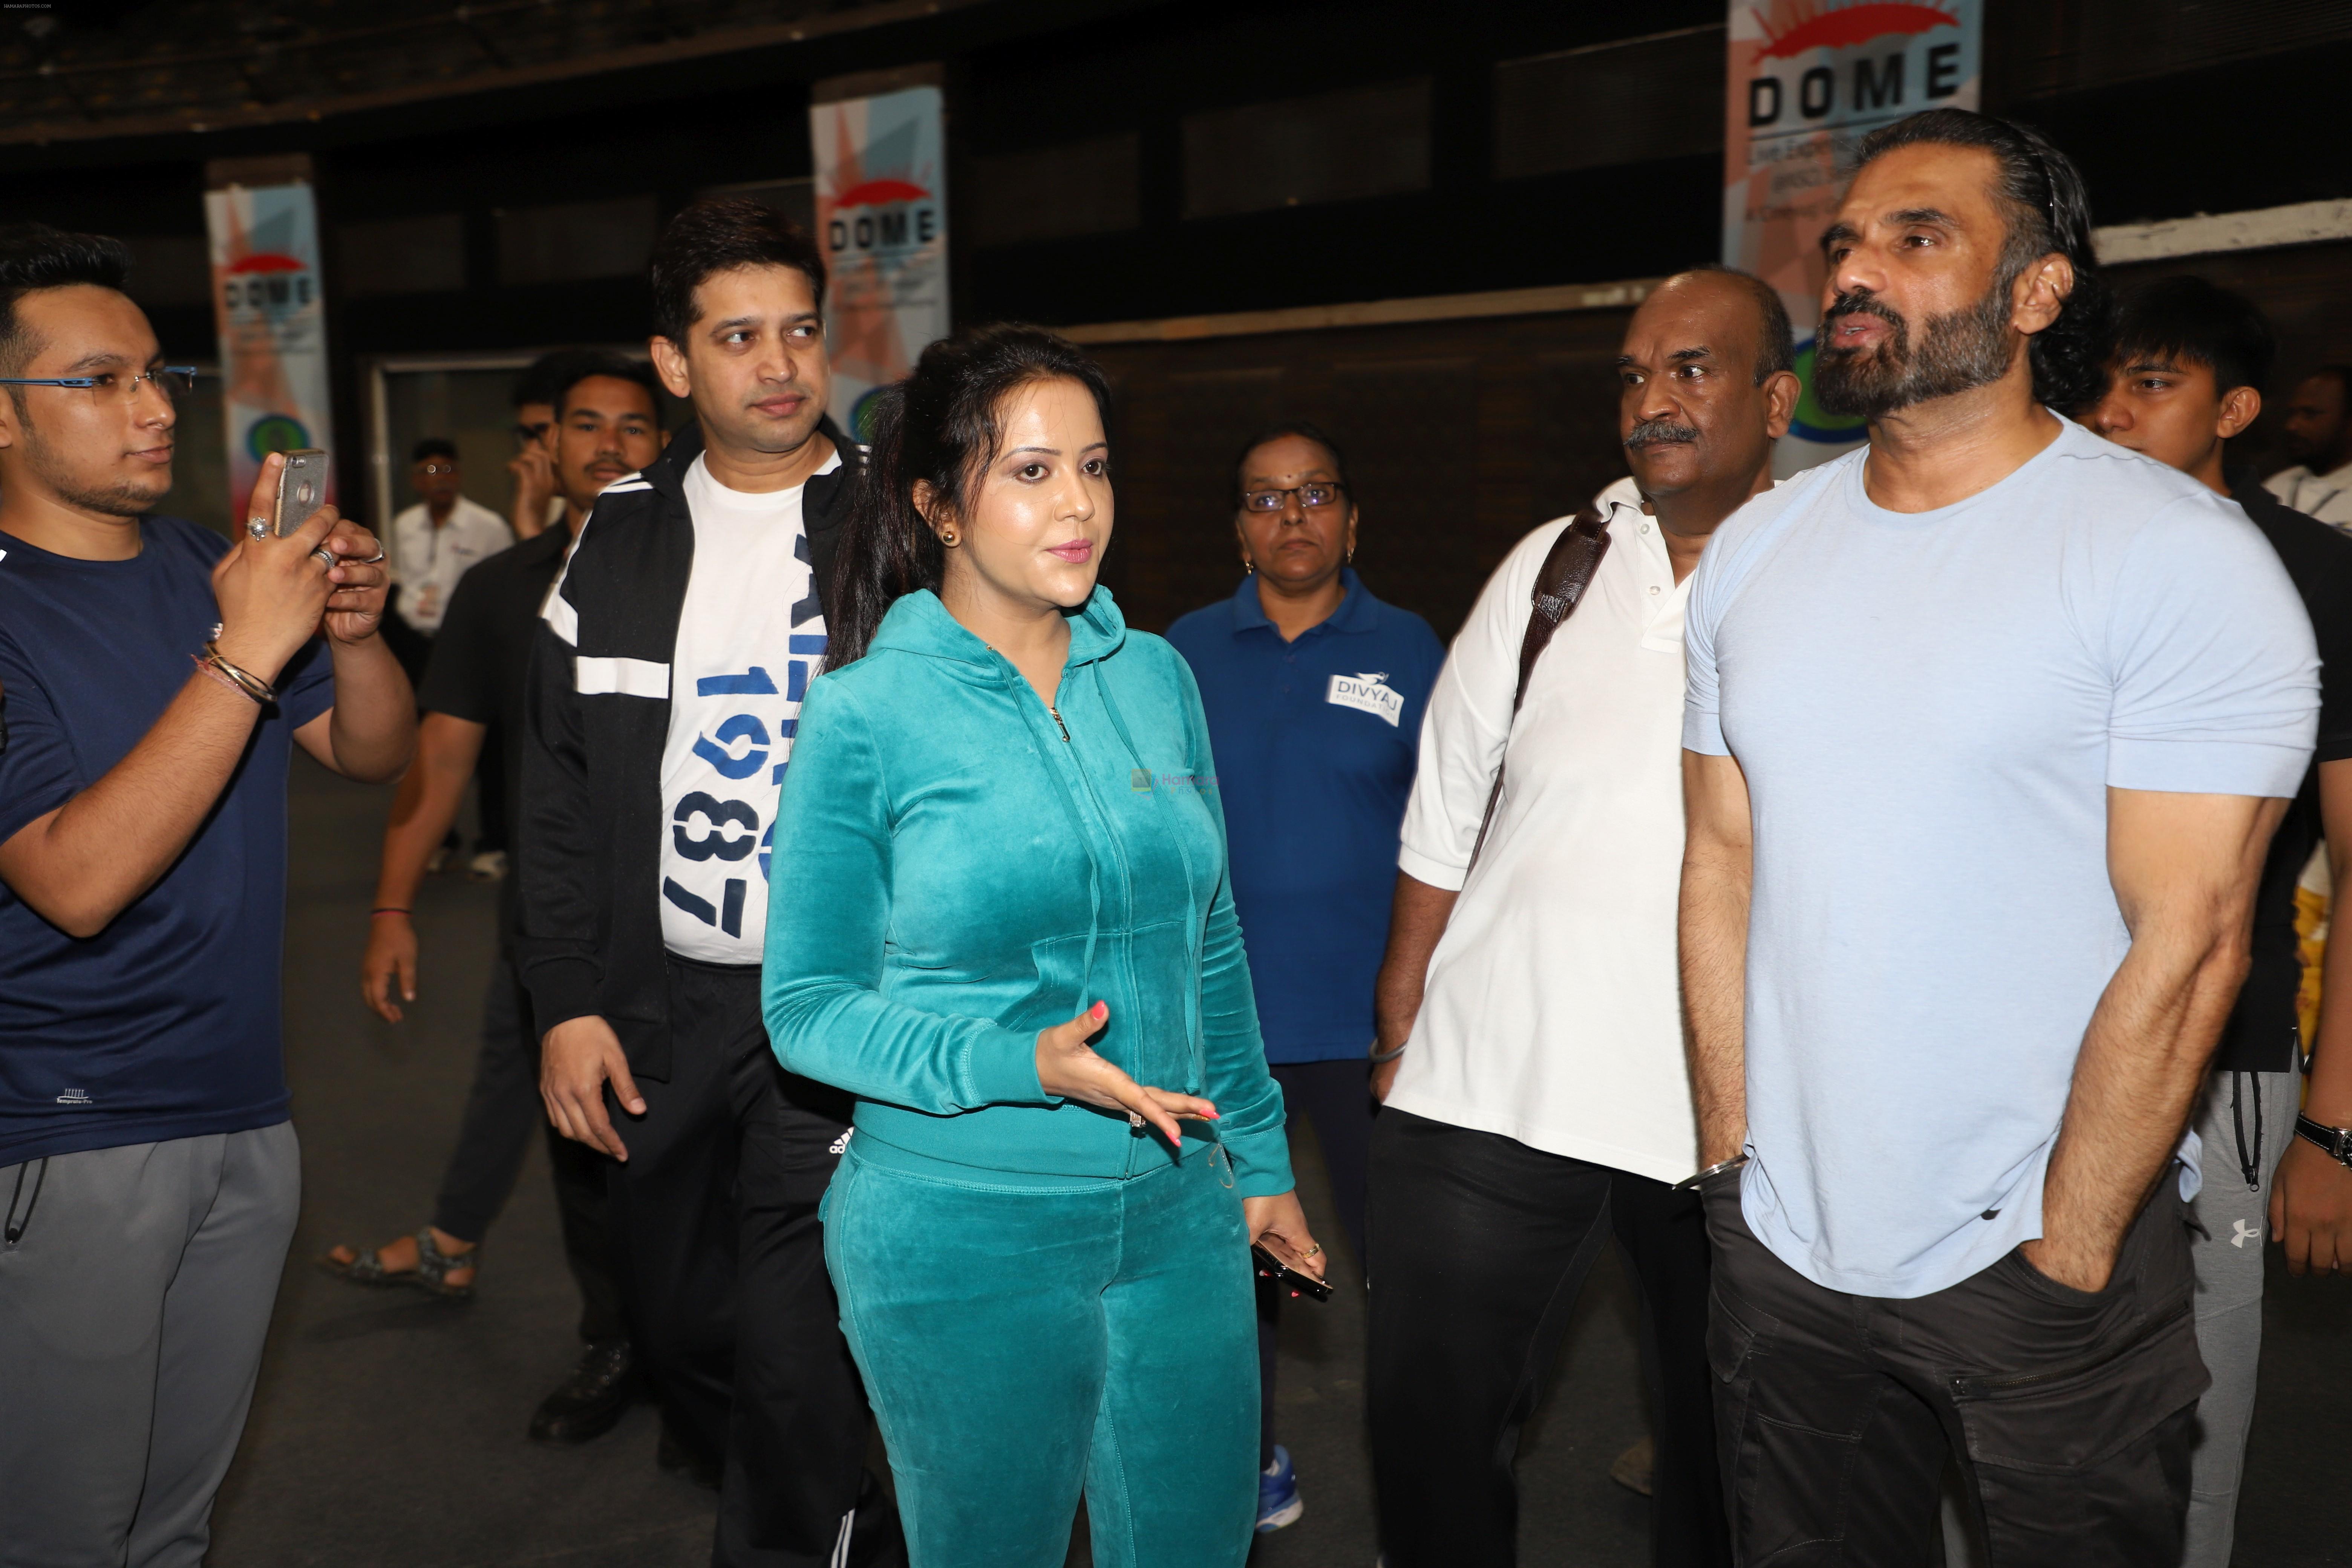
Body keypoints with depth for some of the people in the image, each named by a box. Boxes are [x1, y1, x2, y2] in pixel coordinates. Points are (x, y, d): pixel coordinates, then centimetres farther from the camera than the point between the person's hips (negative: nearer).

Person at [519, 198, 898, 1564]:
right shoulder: (624, 538, 6)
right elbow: (563, 793, 9)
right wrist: (568, 1004, 2)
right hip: (661, 1010, 5)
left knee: (795, 1362, -6)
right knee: (680, 1325, 17)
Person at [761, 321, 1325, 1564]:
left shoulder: (1155, 678, 2)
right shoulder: (865, 713, -11)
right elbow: (806, 1005, -8)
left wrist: (1258, 1160, 13)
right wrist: (1022, 1067, -22)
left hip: (1177, 1217, 4)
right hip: (962, 1239, -4)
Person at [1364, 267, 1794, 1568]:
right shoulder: (1551, 566, 7)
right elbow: (1441, 824, 11)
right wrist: (1399, 1034, 9)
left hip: (1733, 1112, -2)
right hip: (1489, 1087, 2)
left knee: (1720, 1455, 16)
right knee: (1429, 1423, 8)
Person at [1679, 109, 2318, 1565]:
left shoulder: (2182, 555, -12)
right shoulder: (1755, 547, 4)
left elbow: (2187, 943, -15)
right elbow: (1724, 865, 5)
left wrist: (2064, 1257, -13)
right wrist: (1728, 1160, 3)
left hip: (2045, 1262, -4)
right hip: (1786, 1253, 5)